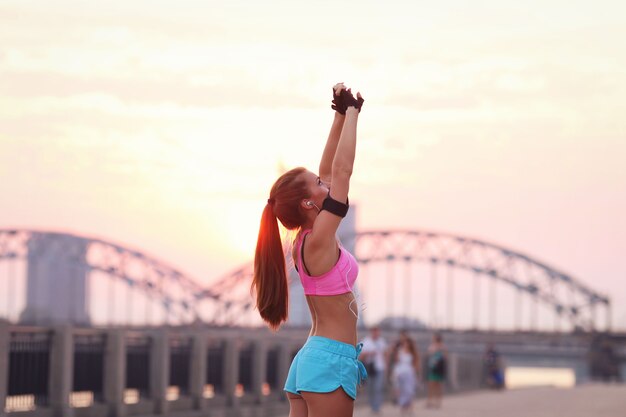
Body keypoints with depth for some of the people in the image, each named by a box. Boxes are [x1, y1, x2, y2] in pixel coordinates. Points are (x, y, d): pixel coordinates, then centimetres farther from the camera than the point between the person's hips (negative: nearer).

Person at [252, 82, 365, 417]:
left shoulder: (305, 240, 9)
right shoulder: (319, 239, -13)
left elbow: (329, 170, 14)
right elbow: (342, 170, -14)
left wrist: (341, 116, 13)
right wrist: (351, 112, -6)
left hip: (309, 358, 9)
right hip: (332, 361, -9)